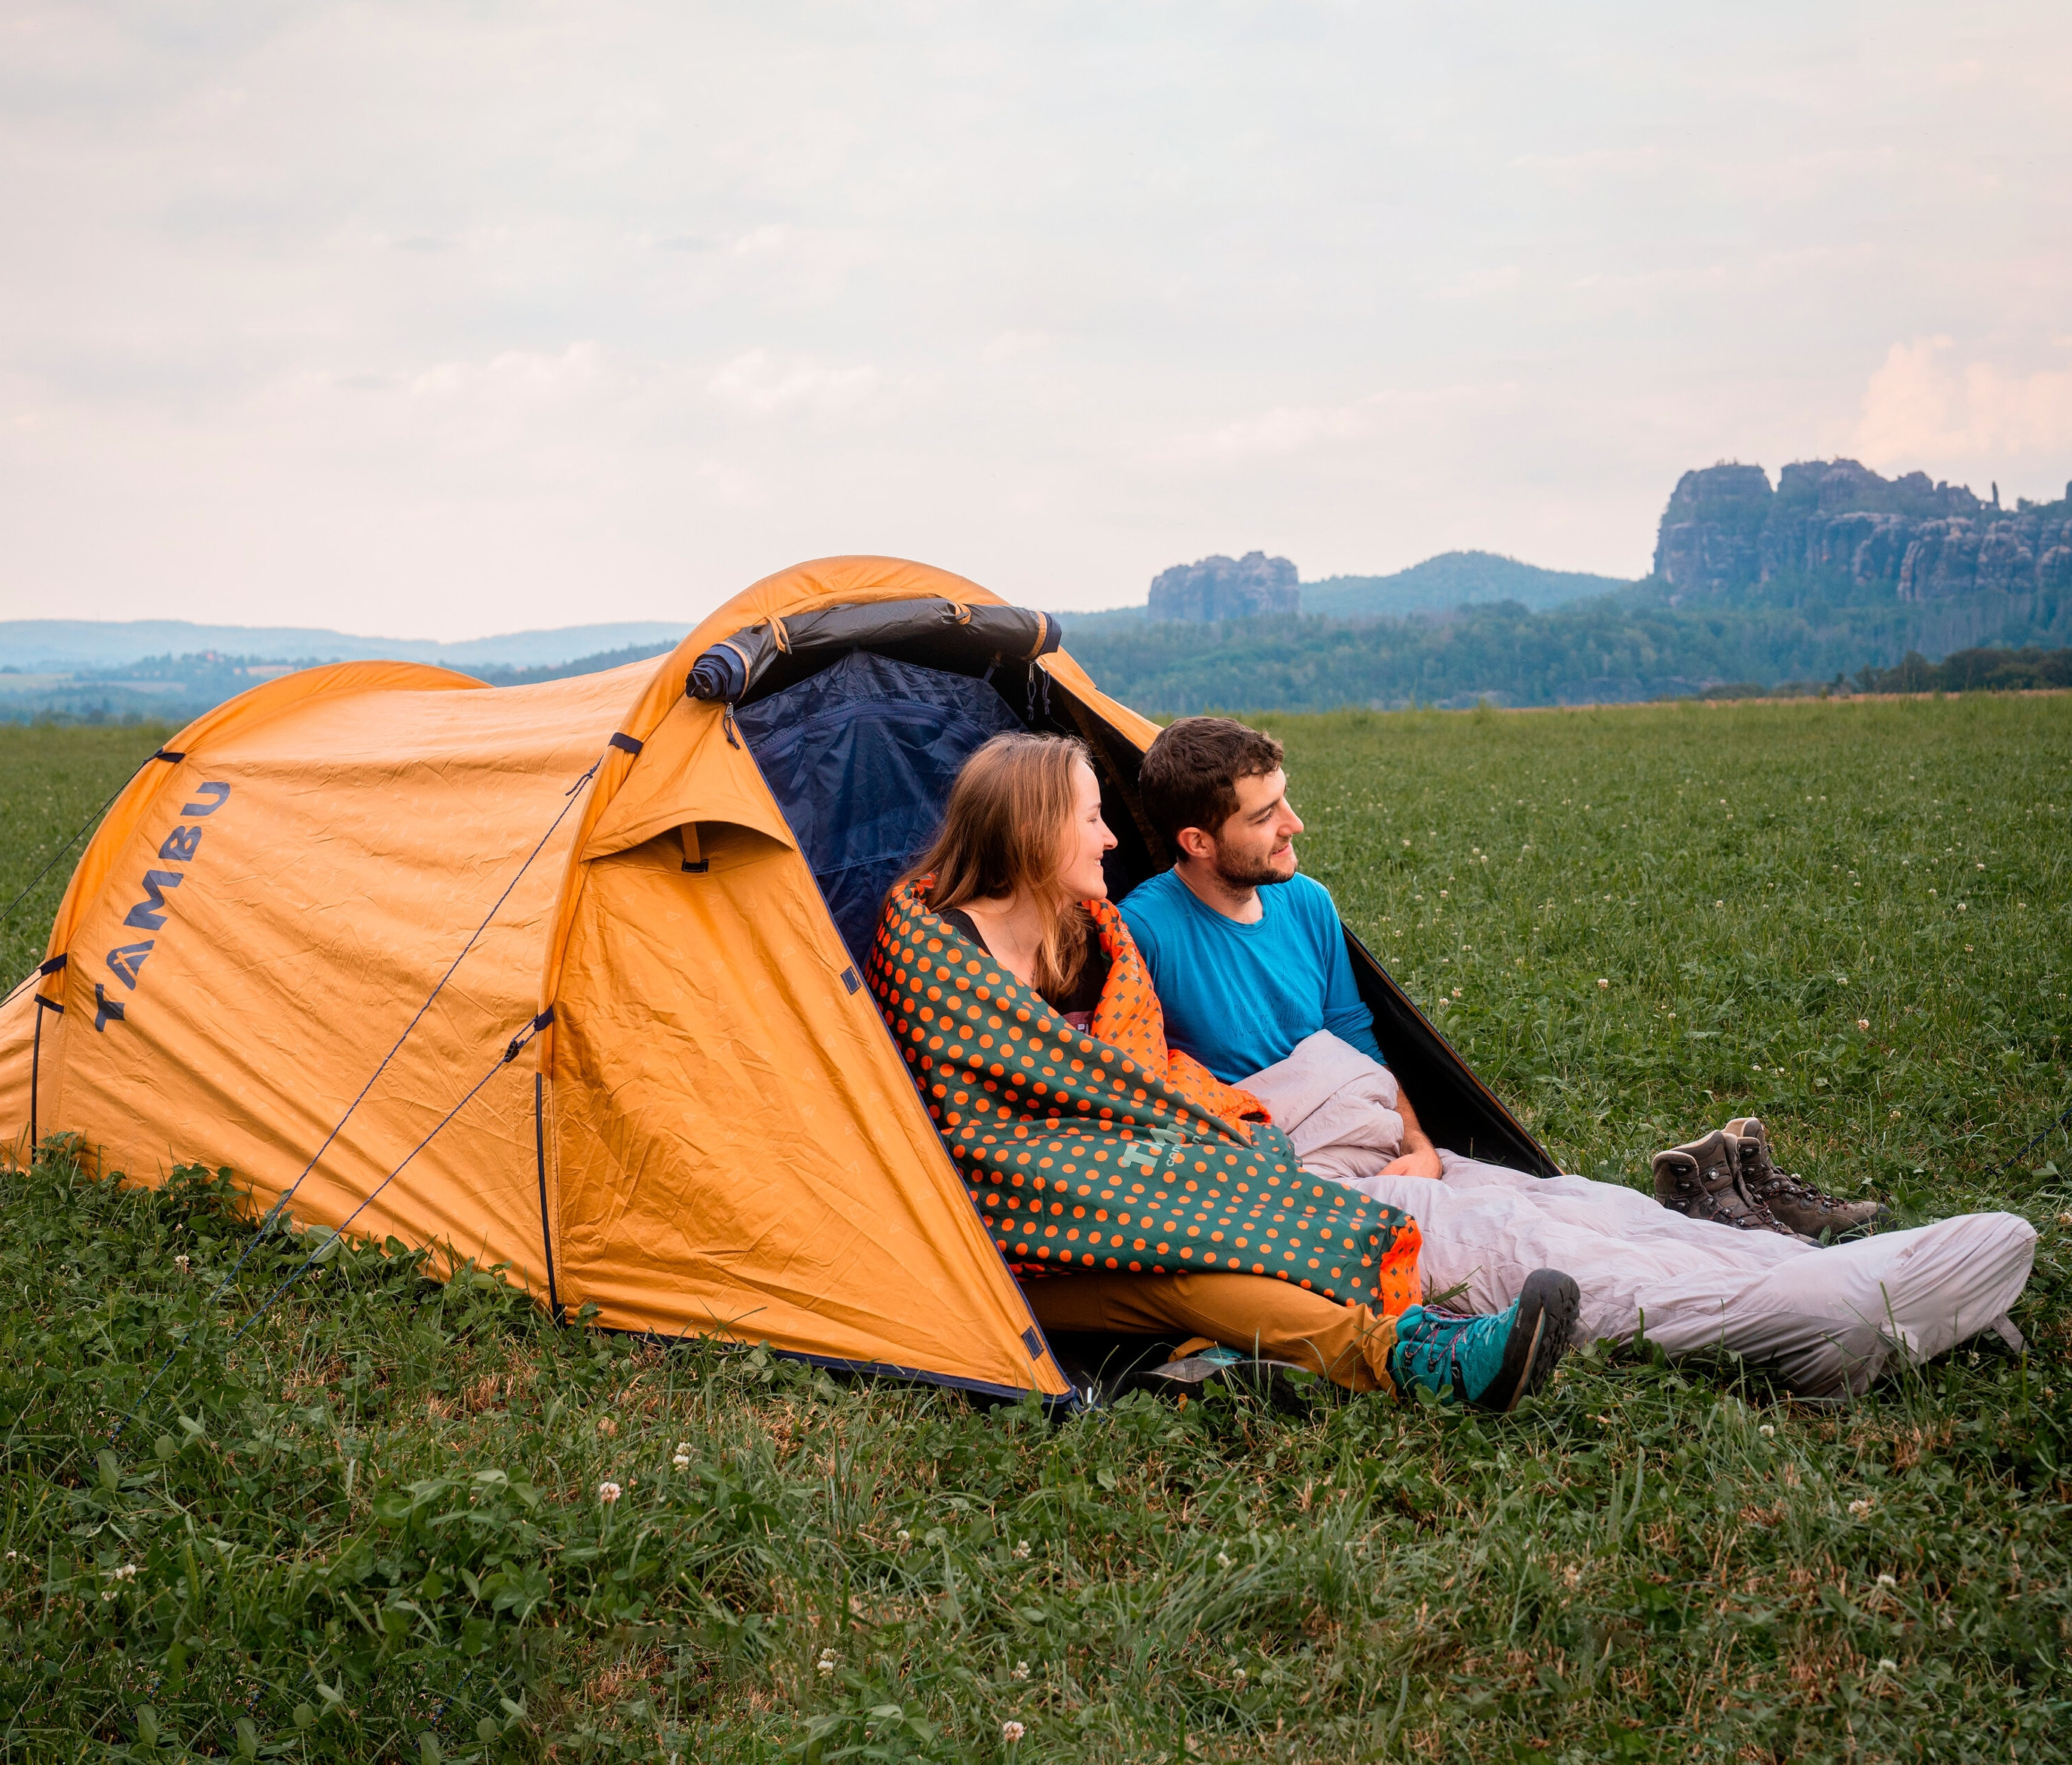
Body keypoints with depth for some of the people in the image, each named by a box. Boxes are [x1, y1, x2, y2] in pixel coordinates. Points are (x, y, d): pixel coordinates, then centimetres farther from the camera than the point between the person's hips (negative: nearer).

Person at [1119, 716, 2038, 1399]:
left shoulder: (1305, 904, 13)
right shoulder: (1144, 932, -11)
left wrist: (1418, 1147, 3)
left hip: (1390, 1166, 8)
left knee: (1580, 1205, -14)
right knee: (1502, 1240, -28)